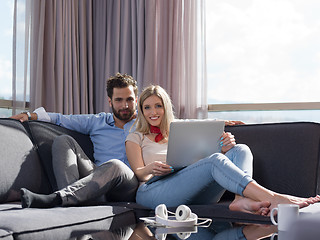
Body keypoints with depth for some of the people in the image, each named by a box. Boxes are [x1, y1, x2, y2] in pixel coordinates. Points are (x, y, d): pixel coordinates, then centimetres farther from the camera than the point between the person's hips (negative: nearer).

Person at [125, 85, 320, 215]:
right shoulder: (135, 138, 21)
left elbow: (200, 160, 20)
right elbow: (138, 173, 5)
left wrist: (223, 149, -2)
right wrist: (150, 170, -20)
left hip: (194, 195, 5)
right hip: (153, 191, -5)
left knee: (240, 150, -14)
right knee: (215, 161, -31)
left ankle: (241, 199, -44)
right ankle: (271, 198, -48)